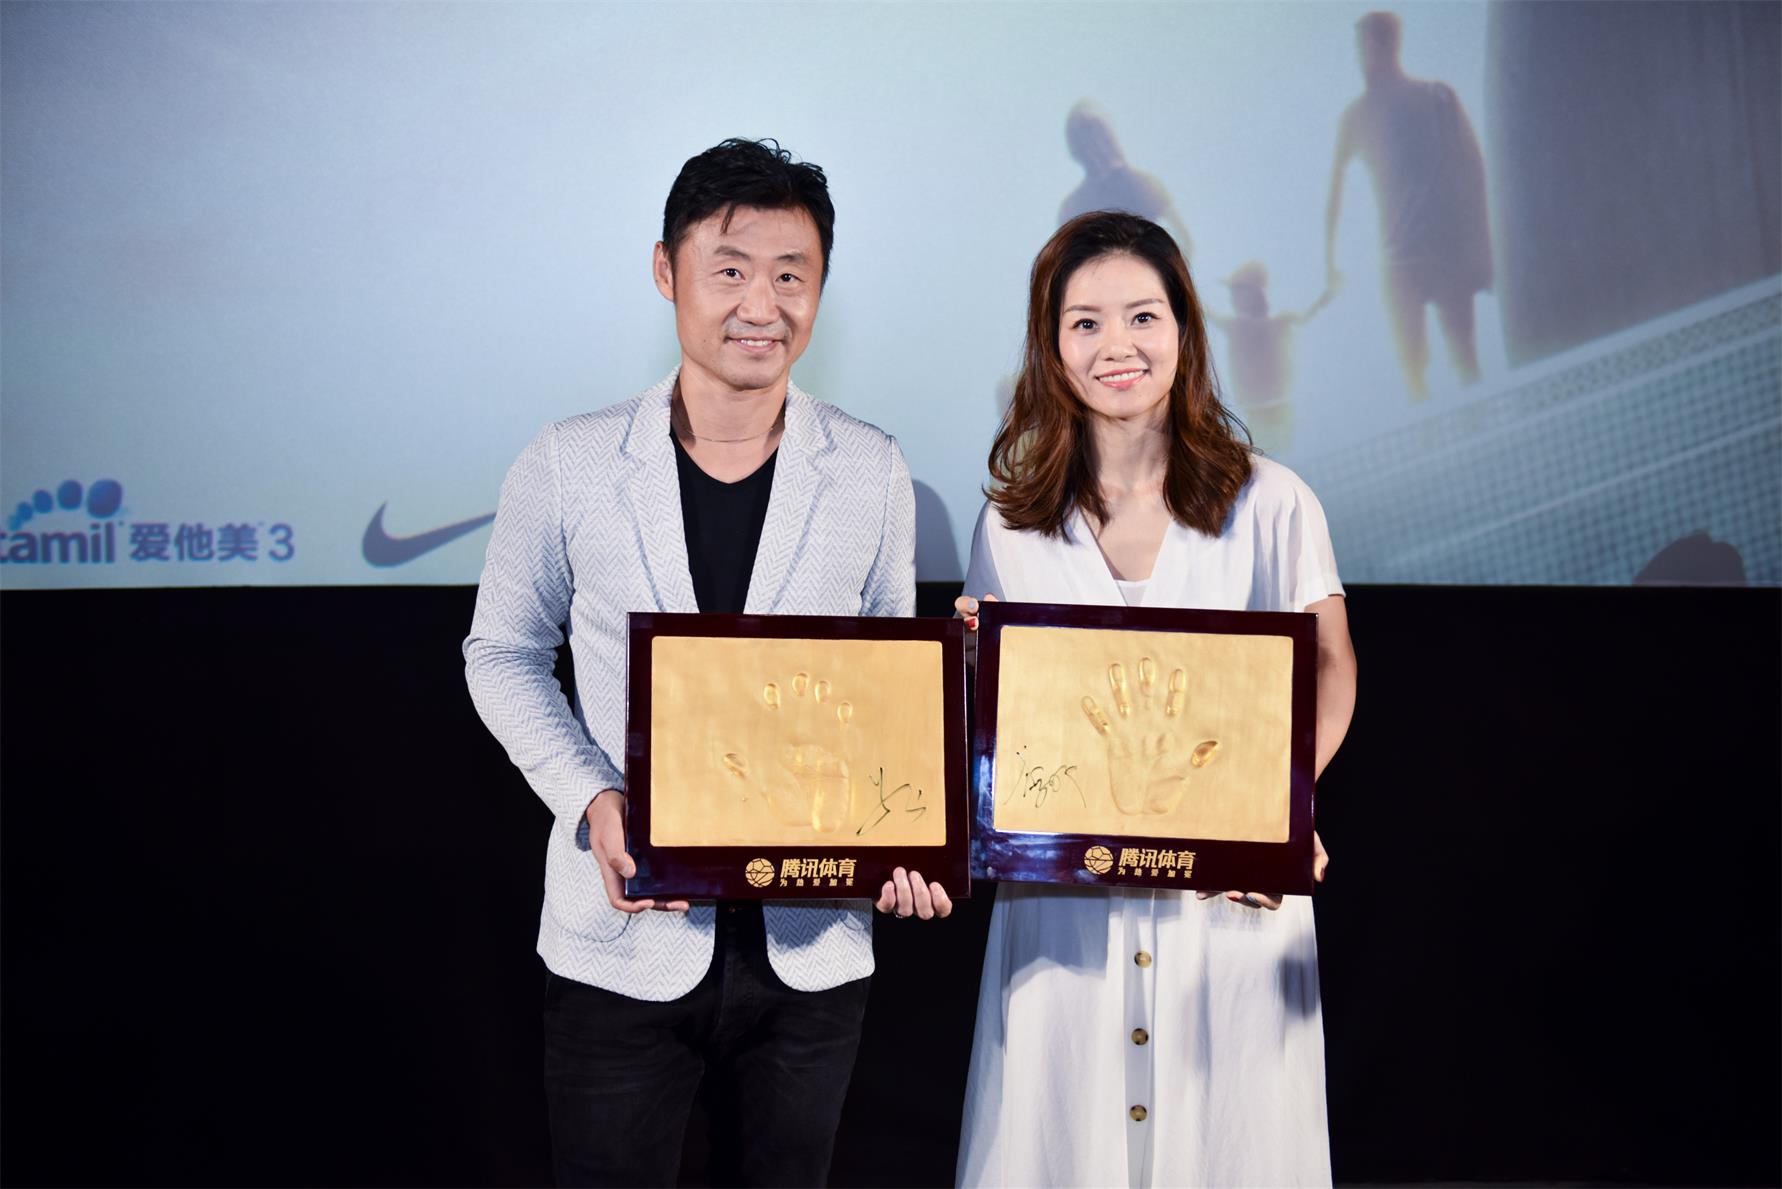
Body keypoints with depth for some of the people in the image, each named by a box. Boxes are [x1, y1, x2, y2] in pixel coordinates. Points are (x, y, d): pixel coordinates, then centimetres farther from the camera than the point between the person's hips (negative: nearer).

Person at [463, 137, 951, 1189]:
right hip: (622, 944, -1)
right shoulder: (569, 468, -7)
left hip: (812, 943, 2)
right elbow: (504, 654, 5)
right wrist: (592, 799, -11)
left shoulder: (873, 475, -2)